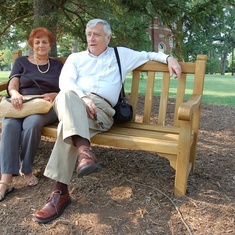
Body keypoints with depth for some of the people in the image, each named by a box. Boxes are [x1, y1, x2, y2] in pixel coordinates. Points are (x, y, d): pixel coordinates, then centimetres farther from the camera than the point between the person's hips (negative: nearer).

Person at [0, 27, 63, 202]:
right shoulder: (21, 62, 21)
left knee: (32, 123, -37)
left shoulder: (58, 66, 21)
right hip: (21, 105, 1)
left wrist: (54, 95, -12)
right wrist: (15, 94, -19)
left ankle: (26, 170, -20)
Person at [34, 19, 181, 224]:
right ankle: (84, 150, -52)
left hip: (101, 107, -2)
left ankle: (60, 191, -35)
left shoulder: (121, 54, 25)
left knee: (69, 123, -35)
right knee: (66, 96, -37)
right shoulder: (75, 58, 24)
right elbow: (65, 82, 6)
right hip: (73, 105, 2)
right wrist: (83, 98, -14)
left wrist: (168, 58, 8)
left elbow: (148, 55, 29)